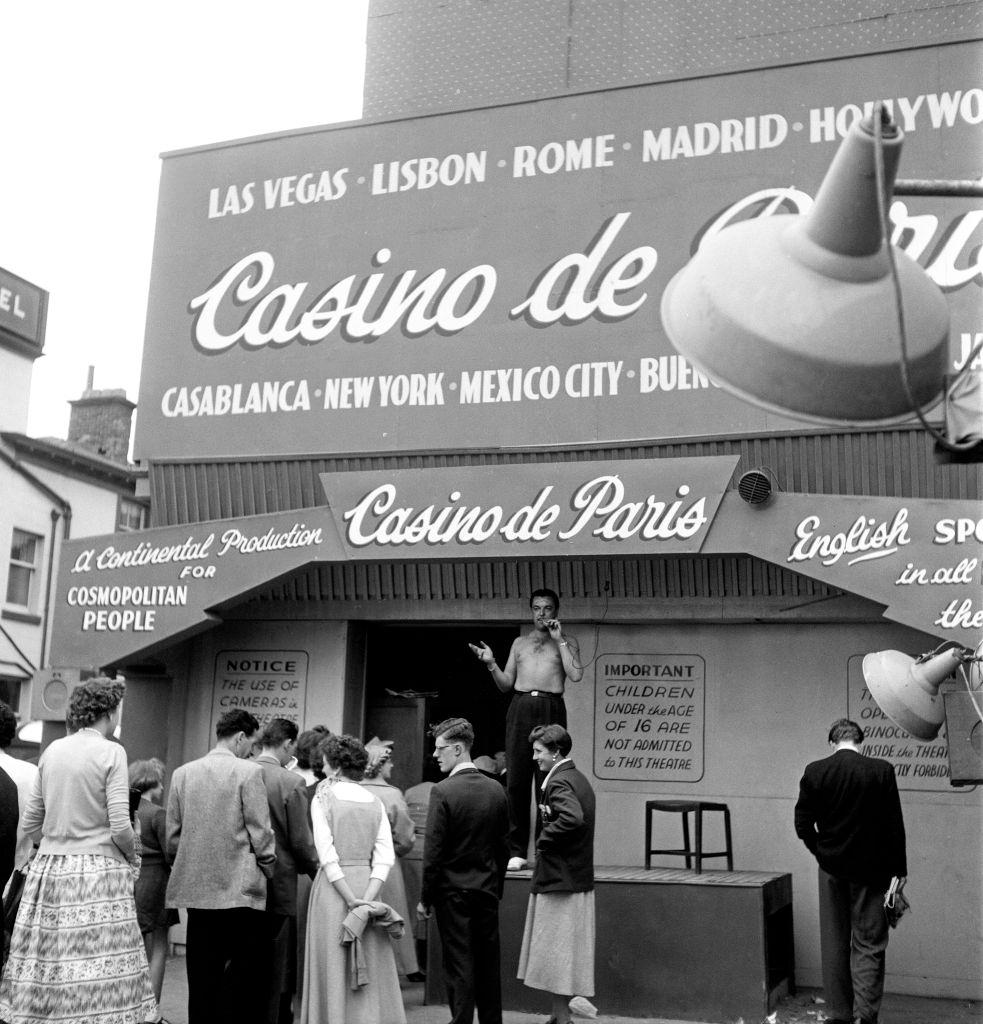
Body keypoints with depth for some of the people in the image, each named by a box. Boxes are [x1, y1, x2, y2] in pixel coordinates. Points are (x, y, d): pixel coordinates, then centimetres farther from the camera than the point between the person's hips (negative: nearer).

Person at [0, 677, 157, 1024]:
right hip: (99, 870, -6)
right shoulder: (110, 752, -8)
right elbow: (120, 826, -13)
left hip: (48, 869, 6)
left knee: (43, 983, 8)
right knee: (99, 972, -3)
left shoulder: (52, 751, 8)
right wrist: (132, 857, 5)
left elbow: (29, 822, 12)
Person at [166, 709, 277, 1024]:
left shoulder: (182, 773, 6)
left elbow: (172, 836, 9)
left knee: (202, 976, 11)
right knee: (251, 965, 2)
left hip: (195, 888, 5)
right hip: (240, 888, -5)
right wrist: (268, 870, 6)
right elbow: (260, 833, -8)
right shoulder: (248, 772, -8)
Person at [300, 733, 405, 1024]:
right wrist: (367, 899, -8)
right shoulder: (375, 802, 7)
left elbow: (327, 856, -13)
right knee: (372, 968, 10)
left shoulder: (323, 798, -5)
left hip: (333, 888, -3)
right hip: (368, 885, 4)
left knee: (335, 967, 6)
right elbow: (385, 857, -2)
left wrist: (351, 900, -12)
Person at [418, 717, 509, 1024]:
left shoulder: (443, 791, -15)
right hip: (488, 891, 5)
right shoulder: (497, 790, 2)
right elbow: (503, 847, 8)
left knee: (459, 965, 1)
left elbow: (433, 851, -14)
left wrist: (426, 898, -6)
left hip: (453, 892, -5)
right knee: (489, 963, 14)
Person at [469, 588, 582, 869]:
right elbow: (506, 684, 19)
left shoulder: (566, 642, 13)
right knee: (516, 779, -3)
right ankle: (516, 851, 0)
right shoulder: (519, 642, 22)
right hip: (520, 708, 3)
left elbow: (575, 676, -5)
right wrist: (491, 664, 2)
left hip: (551, 709, -3)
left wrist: (559, 640, -3)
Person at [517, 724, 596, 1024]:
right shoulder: (579, 779, 12)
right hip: (579, 877, 10)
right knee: (567, 953, 16)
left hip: (558, 879, -10)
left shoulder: (558, 782, -17)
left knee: (555, 952, -1)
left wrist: (543, 840, -20)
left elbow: (572, 818, -33)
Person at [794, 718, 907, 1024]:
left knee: (834, 945, 12)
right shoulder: (882, 770, -9)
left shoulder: (814, 772, -5)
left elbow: (802, 825, -3)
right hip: (870, 870, -1)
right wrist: (898, 872, 0)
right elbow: (895, 826, -7)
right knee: (868, 945, 6)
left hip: (832, 869, 1)